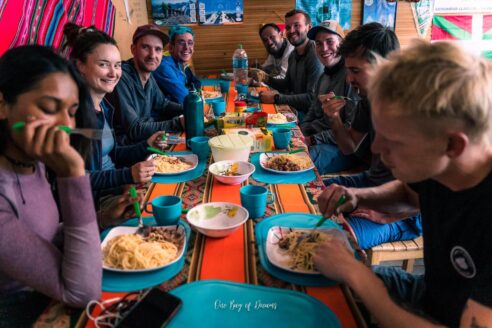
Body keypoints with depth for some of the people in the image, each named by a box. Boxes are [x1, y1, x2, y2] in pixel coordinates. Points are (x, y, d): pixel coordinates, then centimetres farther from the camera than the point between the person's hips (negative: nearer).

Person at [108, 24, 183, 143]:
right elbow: (133, 130, -26)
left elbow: (163, 104, 18)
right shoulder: (121, 78, -24)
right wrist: (178, 123, -30)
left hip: (144, 139, 8)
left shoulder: (149, 76, 2)